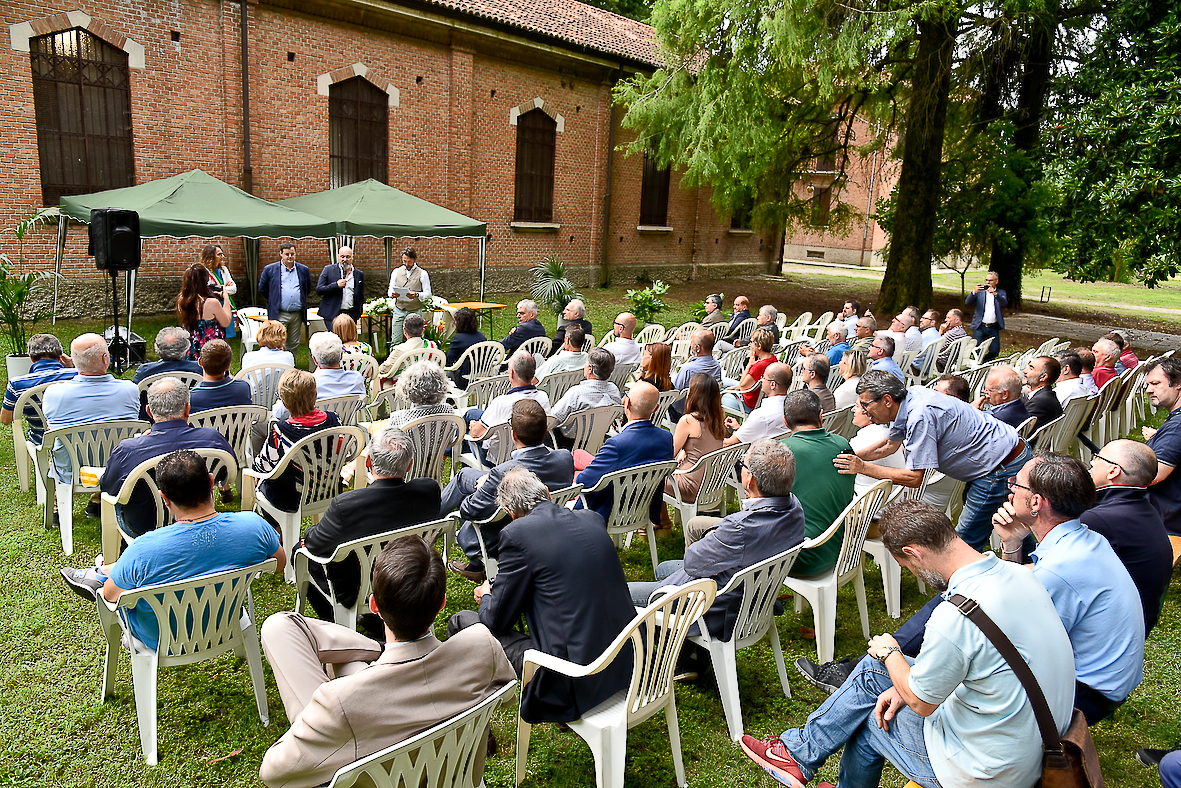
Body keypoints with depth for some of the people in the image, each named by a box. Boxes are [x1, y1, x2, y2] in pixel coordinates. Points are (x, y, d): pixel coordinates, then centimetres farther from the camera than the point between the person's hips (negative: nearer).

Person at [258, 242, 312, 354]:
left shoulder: (304, 270, 9)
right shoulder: (270, 270, 2)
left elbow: (308, 289, 19)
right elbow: (262, 289, 9)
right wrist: (273, 301, 9)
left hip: (297, 314, 3)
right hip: (279, 314, -3)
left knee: (293, 344, 9)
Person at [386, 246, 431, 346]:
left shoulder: (422, 274, 1)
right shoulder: (396, 272, 12)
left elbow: (428, 293, -2)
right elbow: (390, 290, 12)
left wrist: (416, 295, -23)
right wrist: (392, 294, -13)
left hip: (415, 312, -2)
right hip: (398, 310, 2)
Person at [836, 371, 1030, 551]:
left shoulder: (920, 416, -30)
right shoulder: (909, 398, -1)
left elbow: (914, 478, -26)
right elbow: (889, 446, 15)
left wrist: (863, 467, -22)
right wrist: (851, 458, 7)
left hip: (1003, 467, -10)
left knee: (967, 539, -6)